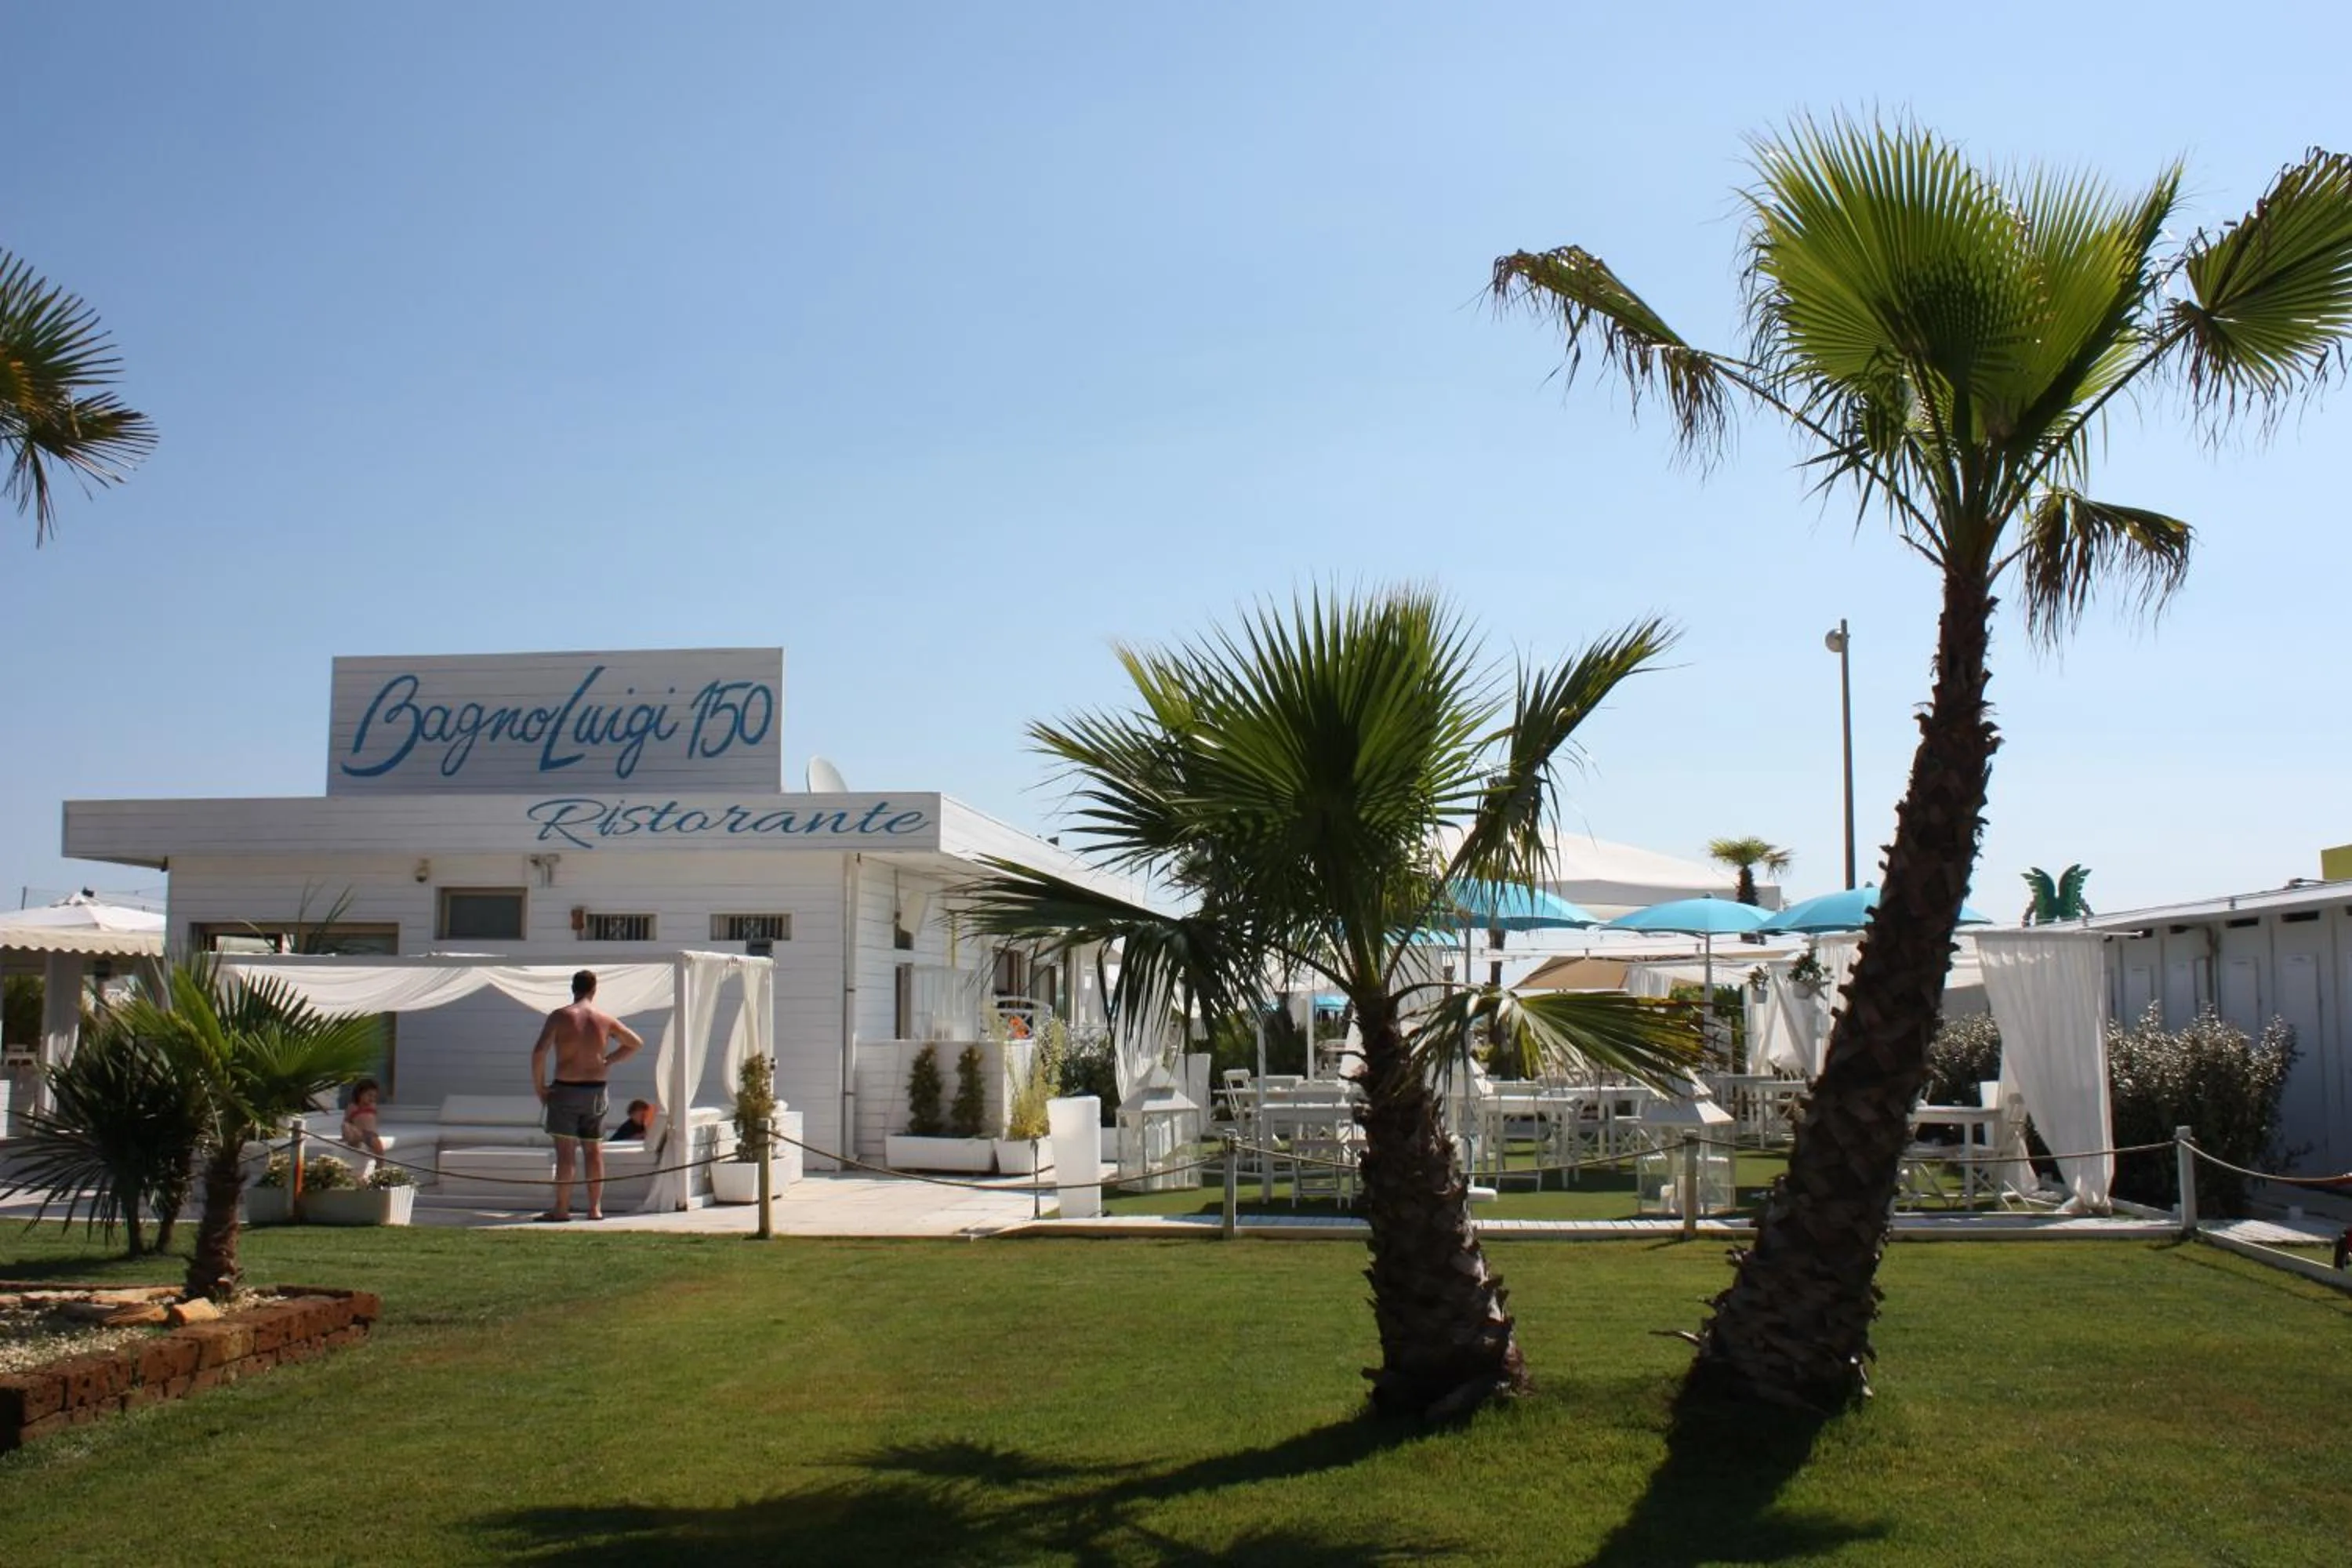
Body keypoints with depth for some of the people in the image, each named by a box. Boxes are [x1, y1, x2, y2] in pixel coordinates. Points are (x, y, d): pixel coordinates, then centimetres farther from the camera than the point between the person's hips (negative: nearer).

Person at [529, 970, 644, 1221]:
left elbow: (539, 1052, -15)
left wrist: (539, 1086, -5)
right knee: (594, 1151, 9)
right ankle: (595, 1208, 10)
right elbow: (637, 1043, 12)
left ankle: (562, 1208, -2)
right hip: (596, 1090, 3)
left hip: (565, 1089, -3)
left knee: (565, 1151, -1)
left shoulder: (560, 1016, -7)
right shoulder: (605, 1020, 3)